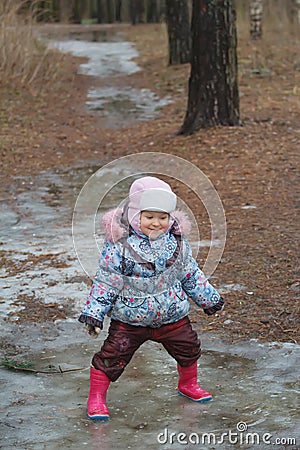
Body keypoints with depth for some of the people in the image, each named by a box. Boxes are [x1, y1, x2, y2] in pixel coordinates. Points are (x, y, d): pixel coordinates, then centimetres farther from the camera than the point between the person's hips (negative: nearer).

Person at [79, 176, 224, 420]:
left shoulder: (177, 241, -5)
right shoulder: (119, 245, -18)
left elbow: (191, 274, 10)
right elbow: (105, 281, -11)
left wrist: (208, 297, 17)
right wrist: (93, 312, -15)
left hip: (172, 315, 4)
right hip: (129, 319, -4)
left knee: (189, 349, 16)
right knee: (112, 357, -4)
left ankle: (188, 384, 43)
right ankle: (96, 398, 15)